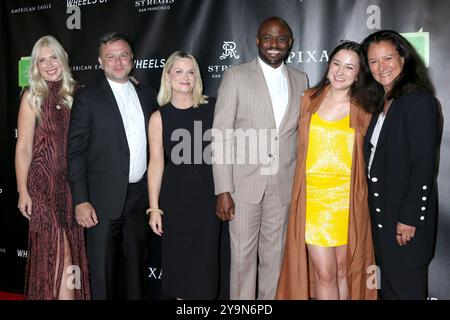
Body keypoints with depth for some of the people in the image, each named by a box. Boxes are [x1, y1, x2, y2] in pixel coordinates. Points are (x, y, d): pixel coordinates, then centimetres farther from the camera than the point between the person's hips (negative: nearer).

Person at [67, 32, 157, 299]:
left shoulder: (146, 96, 10)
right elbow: (75, 152, -7)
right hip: (105, 199, -4)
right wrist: (81, 201, -14)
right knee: (103, 269, 6)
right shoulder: (88, 98, -4)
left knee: (137, 265, 16)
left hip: (140, 196, 4)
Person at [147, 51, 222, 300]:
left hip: (209, 199, 1)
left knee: (205, 262, 7)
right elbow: (156, 163, -3)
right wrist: (154, 208, -4)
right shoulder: (159, 117, -2)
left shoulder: (212, 108, 0)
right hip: (175, 202, 0)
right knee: (179, 261, 10)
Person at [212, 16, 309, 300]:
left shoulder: (301, 80, 9)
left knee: (275, 258, 11)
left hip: (284, 186, 3)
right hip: (245, 183, -3)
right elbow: (221, 137, -6)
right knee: (243, 257, 6)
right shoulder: (235, 76, -3)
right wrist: (223, 191, -12)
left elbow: (301, 133, 13)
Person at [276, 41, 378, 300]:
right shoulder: (309, 100, 5)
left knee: (343, 269, 9)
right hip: (312, 198, 0)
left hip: (347, 200, 0)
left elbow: (365, 158, 9)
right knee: (324, 273, -1)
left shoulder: (364, 110, 2)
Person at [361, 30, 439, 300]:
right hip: (382, 213, 8)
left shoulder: (419, 100, -15)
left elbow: (424, 165, -19)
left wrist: (409, 219, -19)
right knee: (388, 286, 19)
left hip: (405, 217, -8)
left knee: (405, 288, 6)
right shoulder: (383, 102, 12)